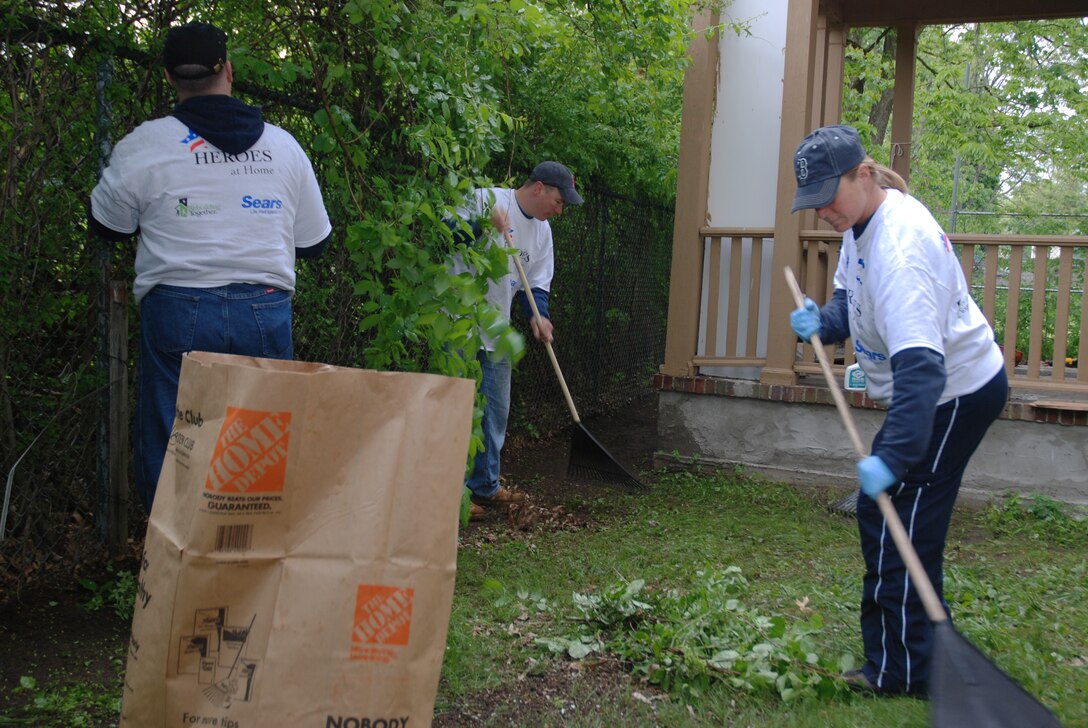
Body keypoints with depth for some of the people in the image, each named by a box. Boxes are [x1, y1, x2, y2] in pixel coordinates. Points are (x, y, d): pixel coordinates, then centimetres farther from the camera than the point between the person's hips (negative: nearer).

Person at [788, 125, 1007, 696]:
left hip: (956, 395, -11)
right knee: (880, 515, 17)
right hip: (940, 386, 11)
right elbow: (854, 296, 16)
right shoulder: (864, 220, 0)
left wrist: (892, 455, -46)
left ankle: (902, 672, 7)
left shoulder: (898, 248, -32)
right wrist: (825, 323, -7)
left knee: (898, 527, -6)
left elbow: (920, 365, -40)